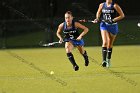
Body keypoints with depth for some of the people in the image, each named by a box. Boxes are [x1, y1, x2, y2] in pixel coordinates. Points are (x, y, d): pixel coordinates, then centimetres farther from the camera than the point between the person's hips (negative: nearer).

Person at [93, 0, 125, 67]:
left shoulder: (115, 6, -9)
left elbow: (122, 15, -8)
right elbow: (98, 13, 18)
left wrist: (113, 20, -18)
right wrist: (97, 19, -2)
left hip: (113, 26, -1)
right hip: (104, 25, 1)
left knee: (110, 44, 11)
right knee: (105, 42, -18)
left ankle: (108, 60, 29)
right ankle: (104, 60, -24)